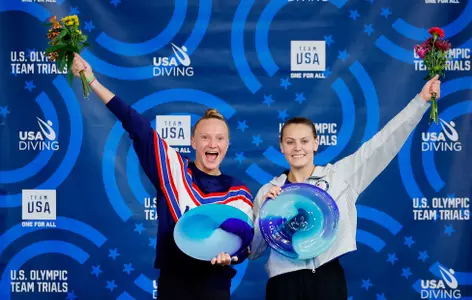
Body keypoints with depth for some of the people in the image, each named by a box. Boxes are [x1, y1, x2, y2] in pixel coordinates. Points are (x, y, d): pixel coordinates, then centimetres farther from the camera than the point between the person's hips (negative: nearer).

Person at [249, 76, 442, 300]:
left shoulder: (339, 175, 4)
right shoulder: (269, 192, 6)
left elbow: (383, 142, 1)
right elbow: (253, 251, 7)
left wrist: (421, 100, -2)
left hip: (328, 278, 0)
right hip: (284, 282, 0)